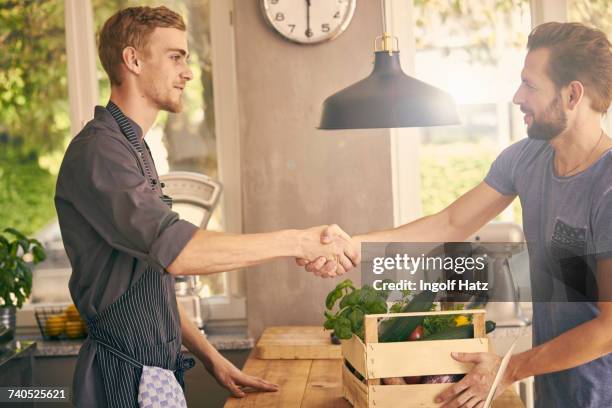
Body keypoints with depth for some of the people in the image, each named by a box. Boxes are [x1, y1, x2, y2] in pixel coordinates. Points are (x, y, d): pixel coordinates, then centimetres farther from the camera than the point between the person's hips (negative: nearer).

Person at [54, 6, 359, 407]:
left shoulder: (133, 149, 14)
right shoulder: (98, 150, -17)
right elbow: (174, 250, -30)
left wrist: (212, 358, 12)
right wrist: (296, 242, -27)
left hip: (157, 369, 9)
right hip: (126, 375, -9)